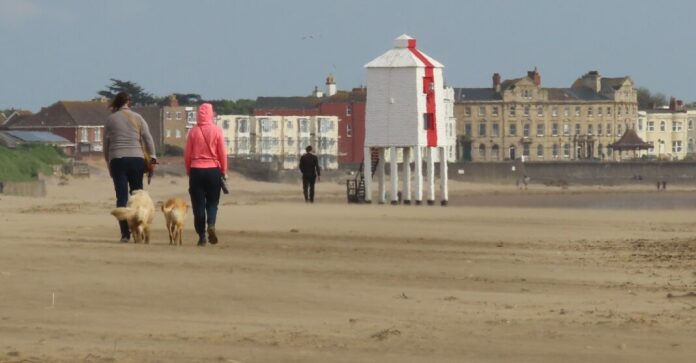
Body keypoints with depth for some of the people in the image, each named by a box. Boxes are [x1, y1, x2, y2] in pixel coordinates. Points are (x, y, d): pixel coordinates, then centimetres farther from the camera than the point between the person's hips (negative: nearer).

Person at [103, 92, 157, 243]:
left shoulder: (111, 119, 6)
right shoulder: (137, 118, 6)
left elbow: (105, 144, 8)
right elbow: (148, 139, -1)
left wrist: (109, 165, 15)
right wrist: (152, 158, 1)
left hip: (117, 159, -1)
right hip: (136, 159, 1)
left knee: (121, 197, -2)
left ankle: (125, 234, -10)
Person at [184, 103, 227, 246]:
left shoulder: (193, 131, -2)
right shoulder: (217, 131, -4)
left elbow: (187, 154, 1)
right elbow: (223, 153, -2)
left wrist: (188, 170, 14)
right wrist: (224, 171, 9)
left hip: (196, 170, 0)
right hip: (213, 170, 0)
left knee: (198, 204, 5)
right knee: (212, 202, 11)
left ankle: (202, 236, 3)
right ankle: (211, 224, -17)